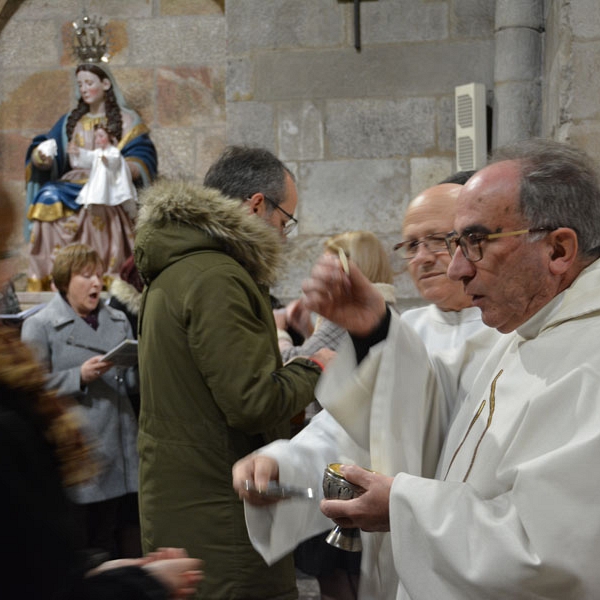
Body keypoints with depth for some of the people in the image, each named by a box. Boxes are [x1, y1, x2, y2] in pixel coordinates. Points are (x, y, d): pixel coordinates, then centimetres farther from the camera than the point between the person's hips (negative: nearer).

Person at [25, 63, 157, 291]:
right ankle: (46, 279, -31)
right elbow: (39, 158, 13)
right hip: (72, 183, 3)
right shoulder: (70, 121, 23)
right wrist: (43, 154, -12)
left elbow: (143, 161, -3)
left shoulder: (127, 120, 10)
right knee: (48, 199, -30)